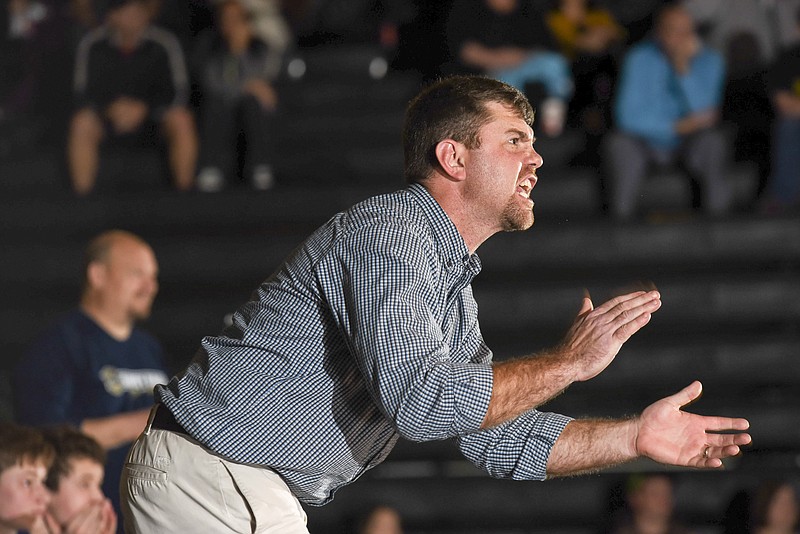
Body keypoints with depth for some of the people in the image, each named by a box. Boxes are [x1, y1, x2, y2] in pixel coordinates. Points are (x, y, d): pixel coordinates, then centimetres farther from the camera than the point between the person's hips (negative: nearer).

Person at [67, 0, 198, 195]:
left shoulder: (164, 44, -16)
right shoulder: (91, 45, -15)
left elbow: (178, 91, -13)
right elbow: (82, 93, -9)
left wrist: (143, 108, -28)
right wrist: (111, 109, -28)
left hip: (151, 111, 0)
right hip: (106, 111, 0)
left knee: (181, 121, -30)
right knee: (82, 125, -31)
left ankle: (185, 192, -19)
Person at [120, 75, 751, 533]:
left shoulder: (455, 291, 17)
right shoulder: (385, 231, -15)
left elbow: (499, 436, 17)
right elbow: (420, 399, -26)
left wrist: (636, 437, 7)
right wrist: (568, 362, -17)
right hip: (207, 478, -10)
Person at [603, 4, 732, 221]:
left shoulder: (709, 60, -9)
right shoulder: (640, 58, -12)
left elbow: (705, 112, -23)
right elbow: (628, 116, -16)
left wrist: (683, 67, -30)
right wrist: (677, 127, -21)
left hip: (690, 146, 1)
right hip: (647, 142, -1)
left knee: (712, 138, -32)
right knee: (618, 141, -32)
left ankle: (716, 200, -10)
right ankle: (622, 203, -12)